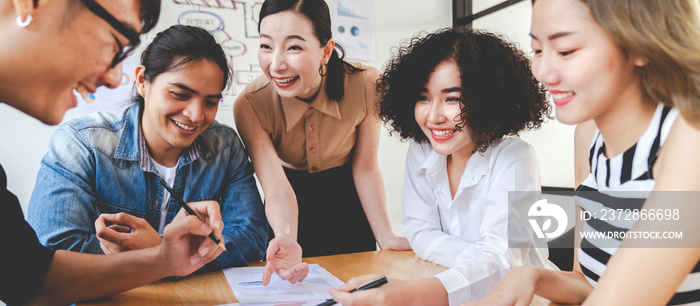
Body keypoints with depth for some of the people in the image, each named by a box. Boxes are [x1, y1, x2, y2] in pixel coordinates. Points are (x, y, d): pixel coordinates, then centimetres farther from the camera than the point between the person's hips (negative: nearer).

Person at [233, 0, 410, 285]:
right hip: (291, 209, 0)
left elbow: (365, 168, -15)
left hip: (347, 202, 1)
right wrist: (286, 240, -52)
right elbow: (276, 187, -32)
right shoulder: (249, 105, -27)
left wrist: (385, 237, -14)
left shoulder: (366, 84, -27)